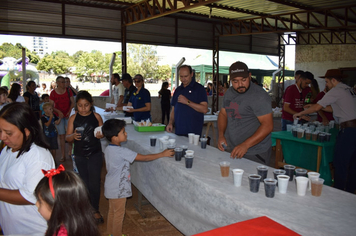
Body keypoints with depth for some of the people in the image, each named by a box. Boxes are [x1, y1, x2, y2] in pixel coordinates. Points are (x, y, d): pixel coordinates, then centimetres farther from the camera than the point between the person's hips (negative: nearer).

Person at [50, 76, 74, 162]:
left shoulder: (68, 91, 3)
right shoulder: (53, 93, -2)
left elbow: (72, 102, 4)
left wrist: (69, 111, -10)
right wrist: (58, 111, -16)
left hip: (68, 115, 1)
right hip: (58, 116, -1)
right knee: (61, 135, -1)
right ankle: (63, 155, 4)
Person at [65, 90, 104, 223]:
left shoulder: (96, 117, -4)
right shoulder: (73, 118, -3)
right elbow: (67, 138, -2)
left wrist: (101, 135, -18)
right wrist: (73, 136, -24)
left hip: (95, 154, -1)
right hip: (80, 155, 2)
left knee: (94, 183, -1)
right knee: (85, 182, 14)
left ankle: (95, 210, 18)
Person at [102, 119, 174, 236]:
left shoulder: (109, 149, -1)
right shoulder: (121, 151, -29)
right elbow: (144, 158, -26)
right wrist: (163, 154, -18)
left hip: (111, 187, 9)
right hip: (118, 189, -9)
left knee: (112, 211, 23)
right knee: (119, 214, 9)